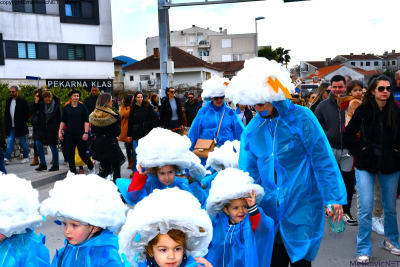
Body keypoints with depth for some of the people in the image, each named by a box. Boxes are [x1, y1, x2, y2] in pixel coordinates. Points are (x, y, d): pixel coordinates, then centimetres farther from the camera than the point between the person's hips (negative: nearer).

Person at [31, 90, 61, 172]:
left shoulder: (56, 104, -7)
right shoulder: (40, 103, -1)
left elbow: (59, 118, -2)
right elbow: (33, 111, -5)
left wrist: (58, 129, -3)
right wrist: (36, 101, -14)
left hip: (52, 129, -4)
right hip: (41, 128, 4)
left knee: (53, 146, 2)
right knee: (38, 144, 2)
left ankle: (56, 165, 16)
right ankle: (43, 164, 15)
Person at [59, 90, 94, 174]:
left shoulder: (82, 107, -1)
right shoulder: (66, 107, 7)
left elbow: (86, 121, -4)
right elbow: (63, 121, 12)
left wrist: (86, 132, -12)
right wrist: (60, 131, 5)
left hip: (80, 134, -3)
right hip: (69, 134, 3)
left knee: (82, 153, -1)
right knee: (70, 154, 2)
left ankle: (91, 167, 23)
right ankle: (72, 171, 14)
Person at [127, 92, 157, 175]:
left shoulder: (148, 107, 0)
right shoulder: (133, 109, 5)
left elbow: (153, 119, 0)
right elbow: (130, 122, 8)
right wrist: (129, 135, 7)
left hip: (147, 133, -1)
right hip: (136, 134, 1)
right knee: (136, 153, 2)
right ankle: (135, 170, 15)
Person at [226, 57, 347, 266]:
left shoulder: (301, 117, -11)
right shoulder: (253, 128, 1)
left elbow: (323, 160, -9)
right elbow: (249, 170, 7)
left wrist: (333, 198, -10)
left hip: (302, 205, -4)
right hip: (270, 208, 4)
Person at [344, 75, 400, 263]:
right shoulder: (363, 110, -6)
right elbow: (348, 134, 0)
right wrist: (360, 150, -6)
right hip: (366, 165, -2)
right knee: (366, 209, -3)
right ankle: (364, 250, 9)